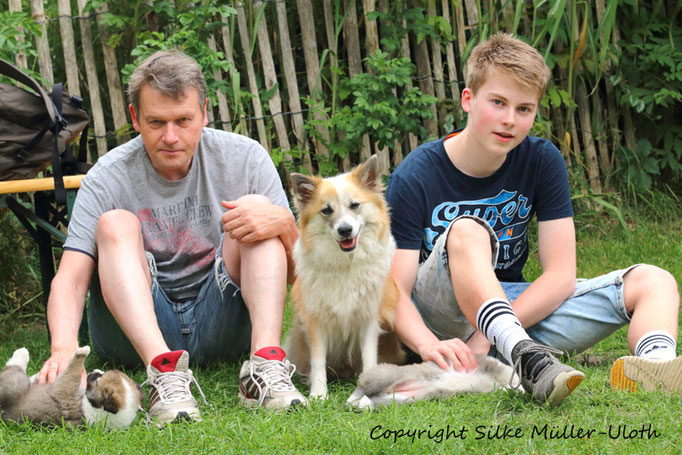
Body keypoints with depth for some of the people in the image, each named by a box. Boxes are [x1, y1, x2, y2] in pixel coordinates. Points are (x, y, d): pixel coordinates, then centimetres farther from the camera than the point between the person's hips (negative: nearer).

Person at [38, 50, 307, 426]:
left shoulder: (244, 159, -2)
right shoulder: (108, 179, -7)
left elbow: (292, 269, -2)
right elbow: (69, 279, -18)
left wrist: (282, 222, -26)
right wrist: (63, 347, -40)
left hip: (220, 323, 1)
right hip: (135, 328, -1)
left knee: (256, 223, -17)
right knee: (116, 223, -23)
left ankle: (265, 365, -37)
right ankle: (164, 372, -44)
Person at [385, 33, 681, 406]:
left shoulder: (542, 161, -2)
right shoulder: (413, 178, -12)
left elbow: (561, 275, -8)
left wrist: (487, 335, -24)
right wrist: (428, 345, -42)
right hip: (437, 322, -4)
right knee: (467, 230, -35)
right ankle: (527, 362, -56)